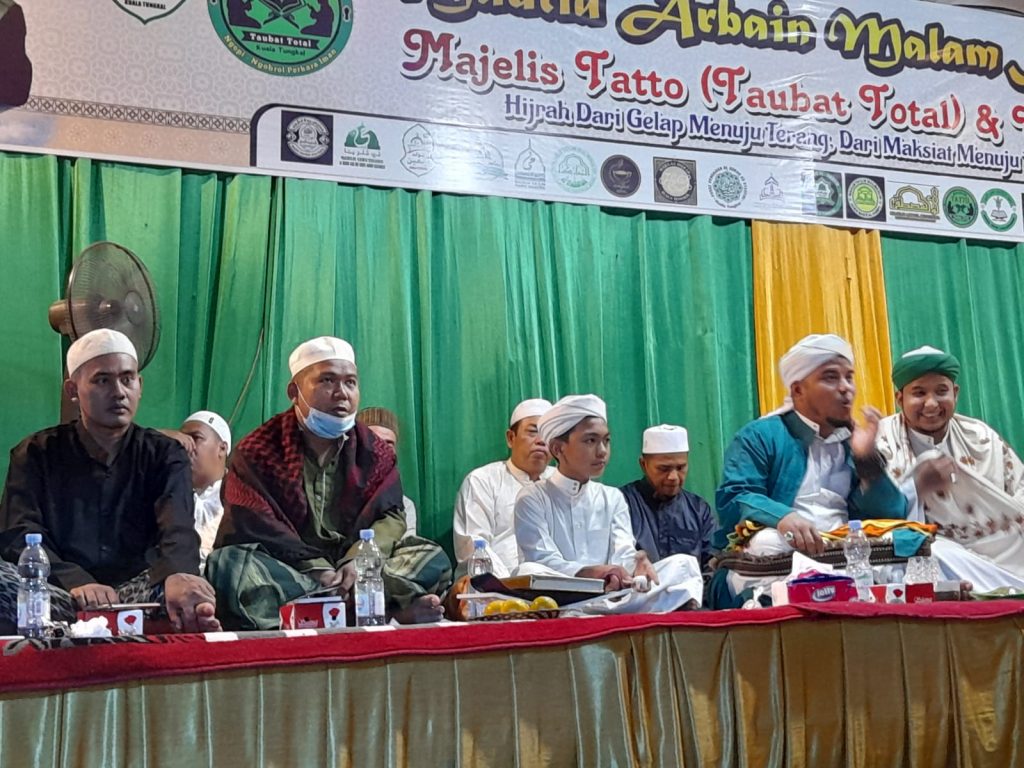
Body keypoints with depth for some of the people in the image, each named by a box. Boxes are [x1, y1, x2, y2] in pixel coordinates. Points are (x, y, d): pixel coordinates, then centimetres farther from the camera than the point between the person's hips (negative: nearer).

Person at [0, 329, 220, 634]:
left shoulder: (164, 455, 9)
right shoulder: (37, 454, 11)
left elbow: (177, 530, -10)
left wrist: (179, 575, -37)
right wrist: (76, 583, -27)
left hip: (135, 592, -1)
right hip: (61, 597, 1)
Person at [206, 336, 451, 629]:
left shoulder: (375, 452, 8)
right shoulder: (258, 450, -1)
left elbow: (390, 516, -2)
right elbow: (256, 527, -12)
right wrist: (315, 569, -26)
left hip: (352, 565, 2)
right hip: (284, 567, -2)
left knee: (433, 558, -13)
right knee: (229, 565, -33)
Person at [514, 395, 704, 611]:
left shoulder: (613, 498, 16)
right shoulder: (532, 499, 3)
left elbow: (623, 555, 2)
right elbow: (543, 561, -10)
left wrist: (636, 563, -23)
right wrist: (590, 573, -28)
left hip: (612, 593, 4)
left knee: (683, 563, -9)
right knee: (529, 572, -35)